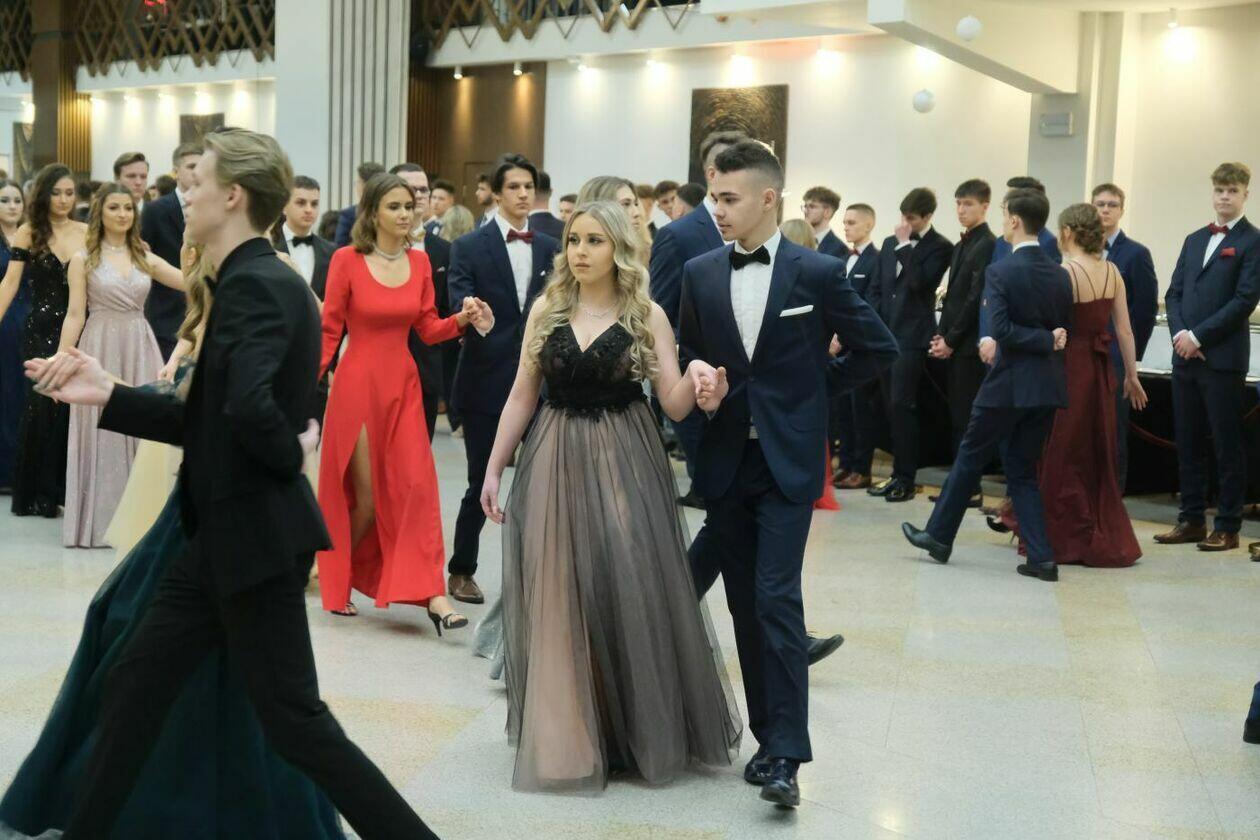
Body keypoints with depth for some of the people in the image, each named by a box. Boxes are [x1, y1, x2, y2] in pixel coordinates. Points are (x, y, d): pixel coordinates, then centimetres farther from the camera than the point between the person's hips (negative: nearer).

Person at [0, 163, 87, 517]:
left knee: (77, 406, 2)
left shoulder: (87, 233, 6)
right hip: (42, 331, -2)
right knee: (42, 407, 2)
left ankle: (70, 487, 14)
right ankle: (38, 493, 12)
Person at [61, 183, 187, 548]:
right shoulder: (83, 260, 1)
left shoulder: (146, 258, 9)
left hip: (140, 352, 3)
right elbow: (75, 314, -3)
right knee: (102, 435, 1)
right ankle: (99, 521, 11)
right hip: (101, 351, -3)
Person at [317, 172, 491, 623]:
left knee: (416, 485, -4)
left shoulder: (419, 262, 6)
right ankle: (338, 582, 25)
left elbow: (428, 329, 8)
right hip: (357, 384, -4)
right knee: (365, 494, 2)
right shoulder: (347, 260, -7)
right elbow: (329, 331, -5)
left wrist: (461, 319, -10)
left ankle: (432, 595, -6)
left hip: (403, 386, 4)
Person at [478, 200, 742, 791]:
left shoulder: (647, 315, -3)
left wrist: (697, 376, -28)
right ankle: (568, 736, 16)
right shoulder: (546, 310, 4)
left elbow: (674, 404, -8)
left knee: (629, 593, -1)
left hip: (624, 465, -2)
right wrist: (493, 468, 6)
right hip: (556, 464, 2)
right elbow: (522, 396, 8)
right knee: (559, 600, 3)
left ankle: (640, 731, 17)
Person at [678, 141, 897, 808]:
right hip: (725, 462, 4)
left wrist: (814, 385, 4)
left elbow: (878, 349, 3)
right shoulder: (700, 274, 4)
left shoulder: (817, 273, -6)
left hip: (787, 463, -4)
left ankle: (785, 756, -6)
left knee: (777, 600, -10)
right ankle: (770, 735, 21)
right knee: (744, 605, 9)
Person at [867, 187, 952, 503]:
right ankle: (899, 473, 16)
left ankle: (906, 478, -2)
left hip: (912, 337, -6)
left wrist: (905, 245, -13)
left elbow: (920, 282, -19)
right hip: (885, 335, 6)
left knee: (902, 405, -10)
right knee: (890, 405, 8)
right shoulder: (890, 243, 14)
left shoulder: (940, 247, -4)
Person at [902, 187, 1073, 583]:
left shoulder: (1000, 272, -12)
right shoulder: (1060, 275, 6)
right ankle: (1042, 557, 6)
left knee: (970, 458, 11)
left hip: (1008, 383, -5)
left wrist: (1047, 341, -13)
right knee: (1023, 470, 12)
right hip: (1046, 385, 5)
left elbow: (1000, 328, -21)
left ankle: (939, 535, 24)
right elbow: (1066, 328, 10)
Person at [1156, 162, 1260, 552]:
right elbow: (1173, 293, 13)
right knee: (1187, 443, 9)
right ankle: (1191, 520, 17)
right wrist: (1180, 334, -4)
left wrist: (1199, 337, -14)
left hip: (1223, 359, -6)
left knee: (1227, 445, -1)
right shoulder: (1194, 240, 17)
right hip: (1186, 357, 6)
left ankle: (1228, 527, 5)